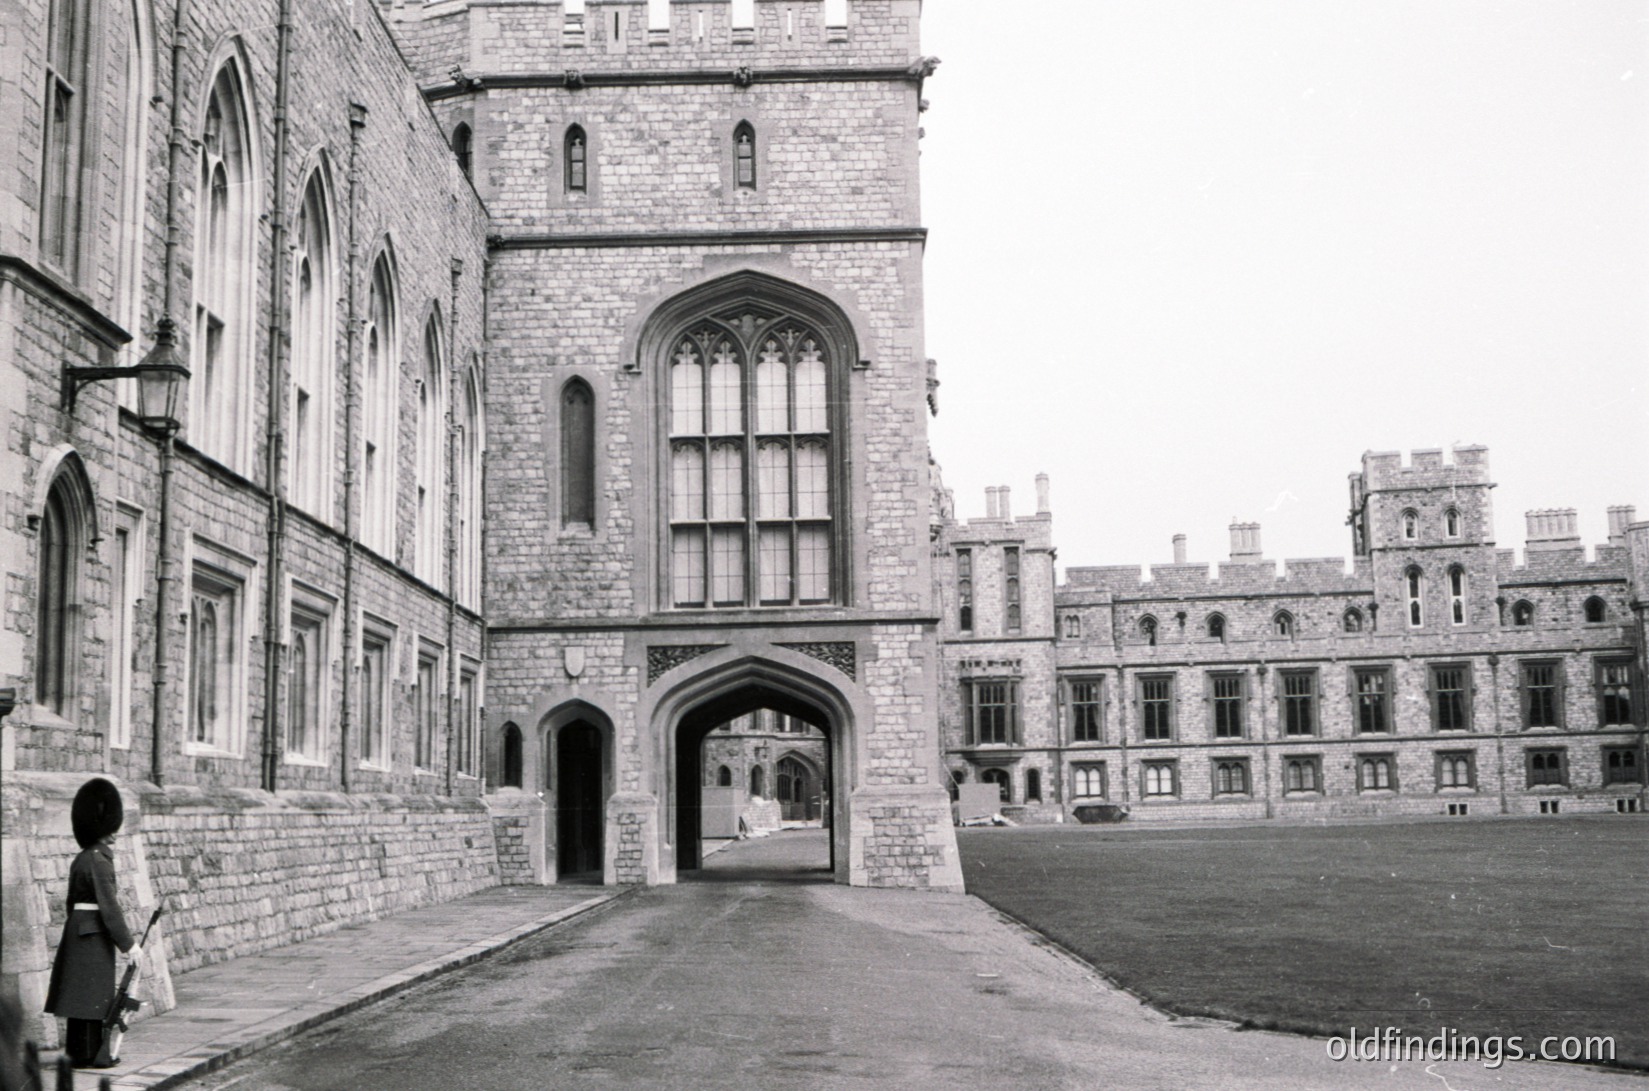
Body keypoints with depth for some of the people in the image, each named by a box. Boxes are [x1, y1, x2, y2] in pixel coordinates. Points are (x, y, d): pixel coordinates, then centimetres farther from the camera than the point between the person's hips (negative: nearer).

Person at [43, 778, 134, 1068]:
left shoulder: (82, 858, 11)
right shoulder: (99, 861, -18)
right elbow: (108, 907, -21)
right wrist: (128, 944, -17)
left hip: (79, 932, 9)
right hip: (93, 935, -9)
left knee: (83, 994, 14)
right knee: (92, 994, -3)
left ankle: (80, 1049, 21)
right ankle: (87, 1054, 2)